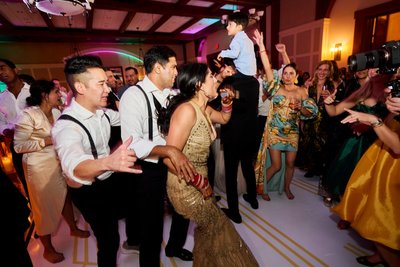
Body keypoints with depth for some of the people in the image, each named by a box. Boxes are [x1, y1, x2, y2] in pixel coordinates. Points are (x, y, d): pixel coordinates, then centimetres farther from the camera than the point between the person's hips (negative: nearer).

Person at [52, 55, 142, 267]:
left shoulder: (102, 112, -6)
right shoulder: (66, 125, -31)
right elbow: (73, 165, -52)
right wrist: (108, 162, -71)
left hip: (111, 180, 7)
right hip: (90, 192, -7)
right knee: (108, 240, 10)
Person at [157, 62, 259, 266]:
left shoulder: (203, 108, 3)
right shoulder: (187, 110, -25)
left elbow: (224, 118, 24)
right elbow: (170, 159, -28)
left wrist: (227, 100, 4)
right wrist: (201, 183, -18)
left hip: (196, 186, 8)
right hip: (186, 188, -8)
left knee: (208, 232, 25)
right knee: (218, 231, 12)